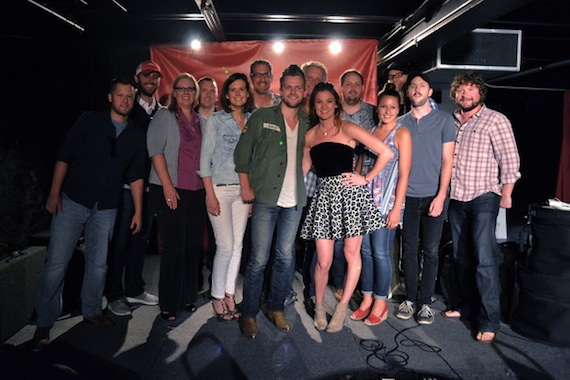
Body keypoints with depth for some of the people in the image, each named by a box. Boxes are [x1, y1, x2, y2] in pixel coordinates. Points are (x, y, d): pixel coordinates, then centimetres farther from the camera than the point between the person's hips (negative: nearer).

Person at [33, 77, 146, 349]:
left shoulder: (136, 135, 6)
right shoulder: (89, 121, -2)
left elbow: (136, 175, 7)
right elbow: (64, 156, -3)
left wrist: (138, 210, 4)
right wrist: (54, 193, -10)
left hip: (106, 208, 3)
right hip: (73, 201, -2)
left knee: (98, 263, 10)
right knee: (56, 262, -2)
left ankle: (91, 310, 29)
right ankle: (44, 322, 13)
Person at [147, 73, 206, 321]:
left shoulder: (200, 120, 15)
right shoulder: (164, 116, 1)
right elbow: (155, 150, -7)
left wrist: (208, 185, 9)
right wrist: (167, 185, -15)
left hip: (197, 191, 5)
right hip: (171, 191, -4)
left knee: (193, 247, 7)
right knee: (175, 247, -3)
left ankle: (187, 297, 22)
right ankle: (168, 303, 11)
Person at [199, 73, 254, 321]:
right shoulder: (216, 120, -1)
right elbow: (205, 159, -4)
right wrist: (210, 195, -10)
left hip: (244, 189, 4)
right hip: (220, 189, -4)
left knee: (238, 245, 6)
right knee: (225, 246, -5)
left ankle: (229, 294, 20)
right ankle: (217, 297, 14)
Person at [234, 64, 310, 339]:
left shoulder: (308, 123, 11)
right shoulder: (261, 117, 2)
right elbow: (242, 152, 3)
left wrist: (303, 186, 4)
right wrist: (245, 186, -2)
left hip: (294, 200, 3)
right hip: (265, 198, -3)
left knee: (285, 257, 9)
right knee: (259, 258, -2)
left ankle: (276, 308, 26)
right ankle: (249, 314, 13)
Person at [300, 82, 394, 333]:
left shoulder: (347, 129, 0)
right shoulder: (310, 135, 13)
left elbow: (386, 153, -3)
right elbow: (302, 169, 19)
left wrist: (366, 178, -4)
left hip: (350, 193, -2)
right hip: (324, 195, 3)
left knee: (352, 255, 6)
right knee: (323, 261, 0)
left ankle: (342, 307, 24)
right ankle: (319, 305, 24)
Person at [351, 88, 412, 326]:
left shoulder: (402, 133, -1)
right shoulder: (370, 132, 14)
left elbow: (404, 173, -7)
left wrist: (397, 208, -13)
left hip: (387, 201, -5)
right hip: (366, 198, 5)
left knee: (380, 252, -1)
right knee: (365, 250, 7)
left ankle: (380, 303, 14)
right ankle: (367, 299, 21)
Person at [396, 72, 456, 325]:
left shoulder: (444, 120, 3)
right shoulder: (400, 123, 9)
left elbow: (447, 160, -1)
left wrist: (441, 195, -10)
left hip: (433, 195, -2)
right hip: (407, 195, 2)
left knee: (431, 251, 2)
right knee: (409, 249, 7)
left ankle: (425, 302, 13)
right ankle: (410, 298, 19)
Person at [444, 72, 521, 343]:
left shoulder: (496, 120, -5)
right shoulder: (451, 122, 11)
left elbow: (510, 160, -7)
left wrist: (506, 195, -10)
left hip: (483, 197, -6)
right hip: (456, 198, 6)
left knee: (485, 259, -9)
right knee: (462, 256, 13)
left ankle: (489, 321, -1)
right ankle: (468, 306, 27)